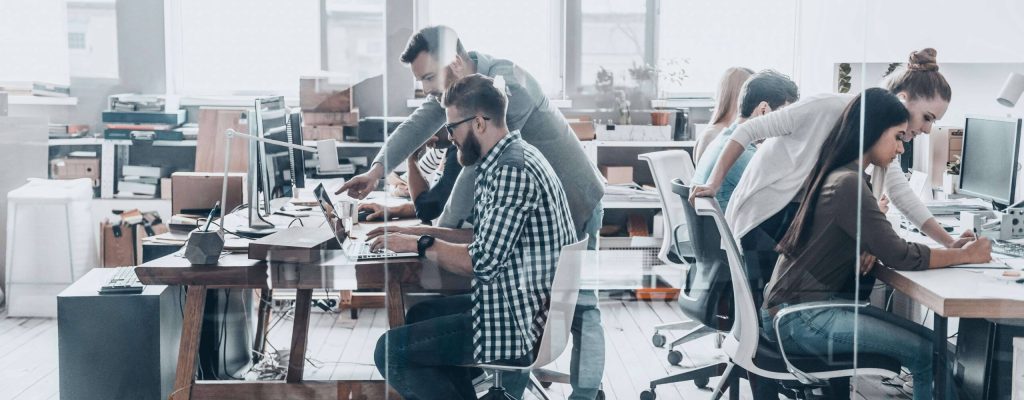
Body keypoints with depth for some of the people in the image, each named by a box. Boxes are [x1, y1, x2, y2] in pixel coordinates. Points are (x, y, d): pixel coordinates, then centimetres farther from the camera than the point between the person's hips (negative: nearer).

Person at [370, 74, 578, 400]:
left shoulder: (512, 170, -21)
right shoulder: (510, 159, 12)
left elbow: (483, 263, -23)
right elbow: (485, 239, 17)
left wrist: (420, 245, -10)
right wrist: (418, 232, 11)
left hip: (522, 324, -11)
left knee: (391, 351, -8)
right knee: (420, 315, 26)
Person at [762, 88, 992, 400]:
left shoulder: (839, 175, 12)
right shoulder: (848, 184, -18)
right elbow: (899, 257, -18)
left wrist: (866, 252, 2)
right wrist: (965, 256, -6)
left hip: (812, 303, 9)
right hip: (798, 317, -9)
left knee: (929, 341, -1)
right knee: (930, 354, -15)